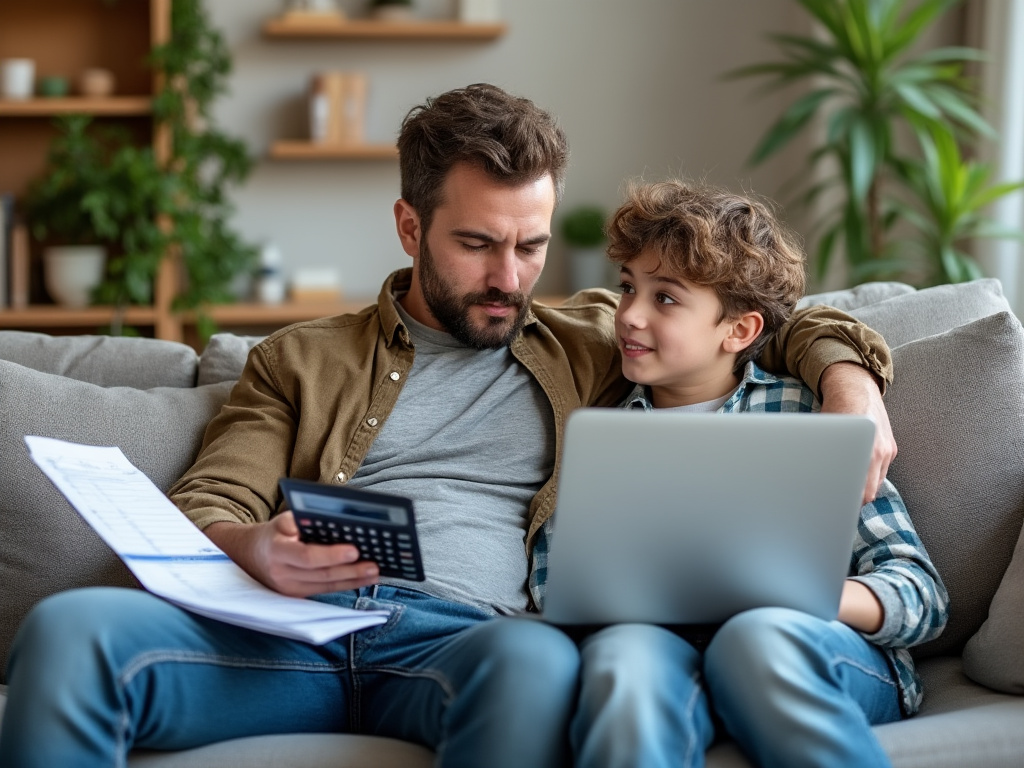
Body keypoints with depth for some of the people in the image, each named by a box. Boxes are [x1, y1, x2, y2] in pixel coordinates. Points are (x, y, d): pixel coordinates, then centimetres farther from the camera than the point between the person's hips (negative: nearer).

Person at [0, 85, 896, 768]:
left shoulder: (587, 344, 26)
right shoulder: (301, 360, 24)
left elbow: (775, 314, 31)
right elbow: (201, 512, 13)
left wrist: (846, 377, 7)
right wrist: (251, 550, -12)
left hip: (469, 633, 0)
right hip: (300, 629, 1)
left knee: (537, 658, -41)